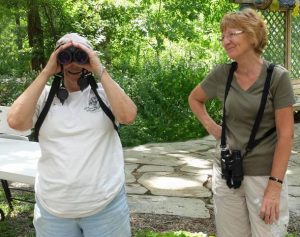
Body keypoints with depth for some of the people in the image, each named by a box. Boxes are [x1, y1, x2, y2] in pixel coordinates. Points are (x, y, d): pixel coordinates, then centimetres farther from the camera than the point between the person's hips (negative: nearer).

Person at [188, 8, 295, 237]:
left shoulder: (277, 76, -10)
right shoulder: (222, 73, 0)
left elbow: (285, 134, -11)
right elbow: (194, 99, 19)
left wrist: (275, 186, -15)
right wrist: (211, 127, 4)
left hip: (264, 175, -3)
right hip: (226, 173, 4)